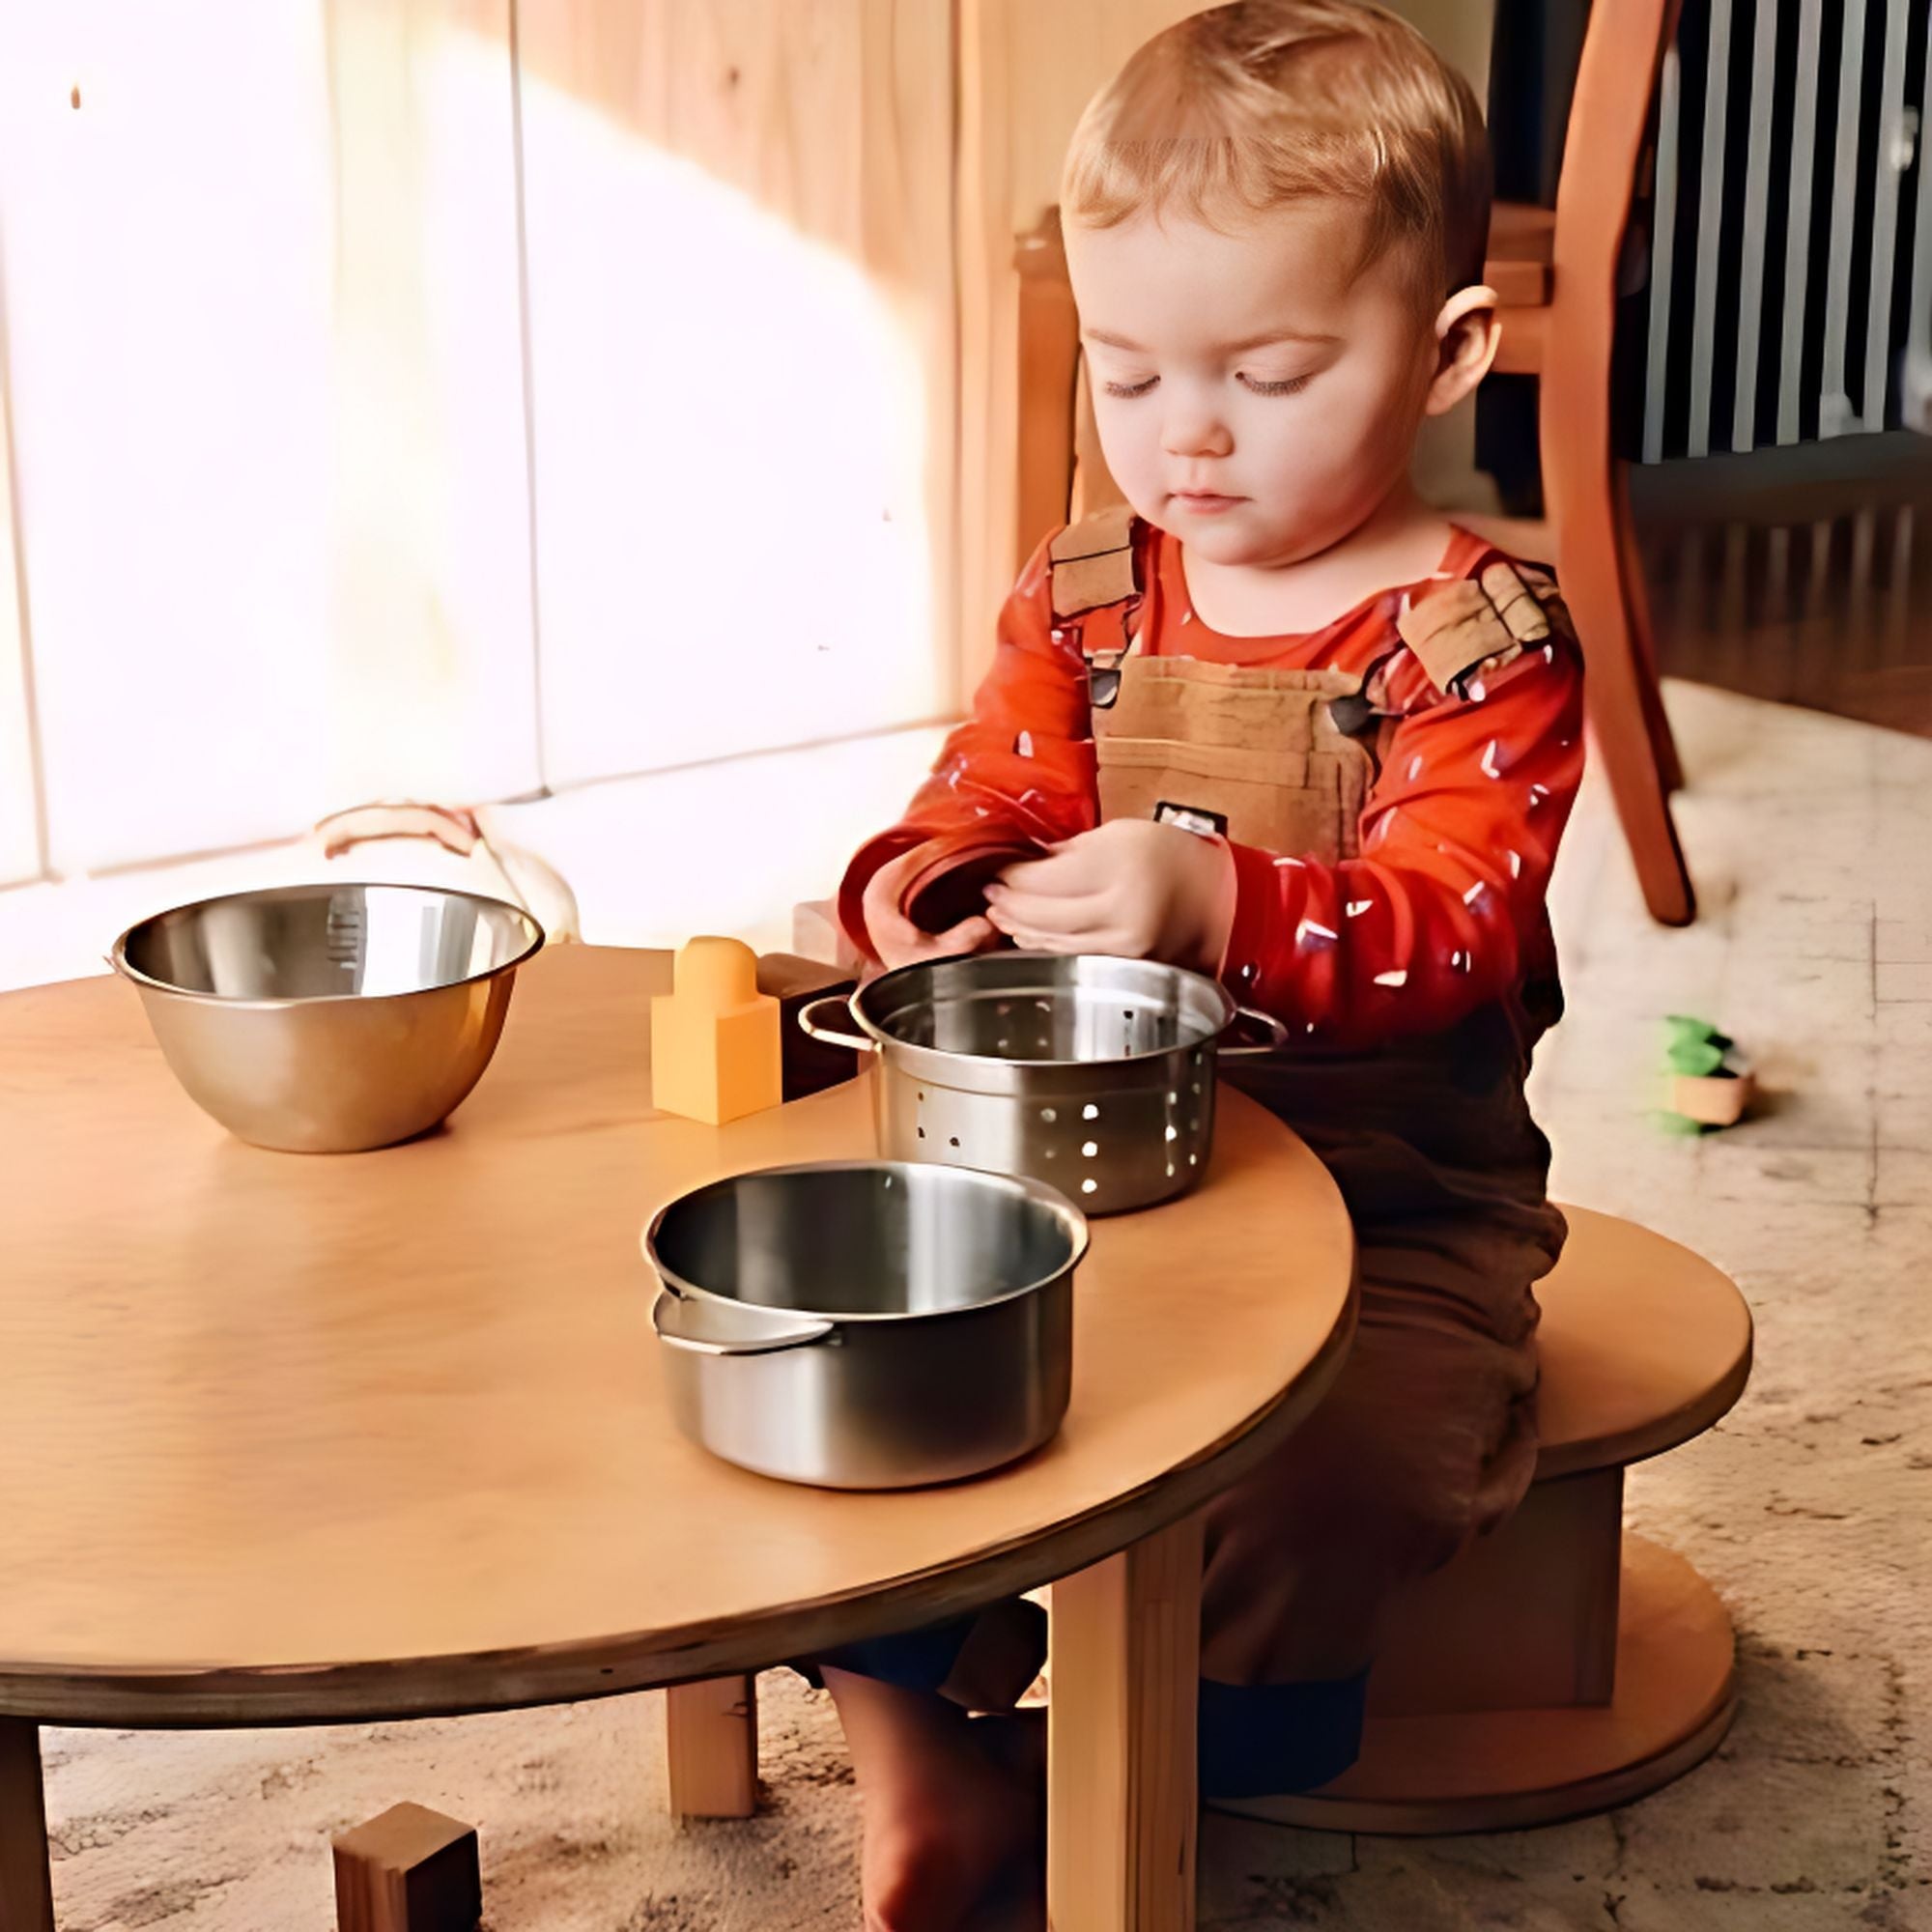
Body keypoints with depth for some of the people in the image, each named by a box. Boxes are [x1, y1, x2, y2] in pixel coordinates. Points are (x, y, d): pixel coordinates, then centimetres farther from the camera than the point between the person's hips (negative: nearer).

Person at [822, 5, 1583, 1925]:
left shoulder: (1477, 638, -11)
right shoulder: (1083, 590, 4)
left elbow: (1451, 926, -22)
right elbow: (994, 790, 7)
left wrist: (1220, 903, -43)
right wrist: (925, 887, -20)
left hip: (1389, 1202, -4)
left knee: (1335, 1467, -31)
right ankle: (908, 1745, 1)